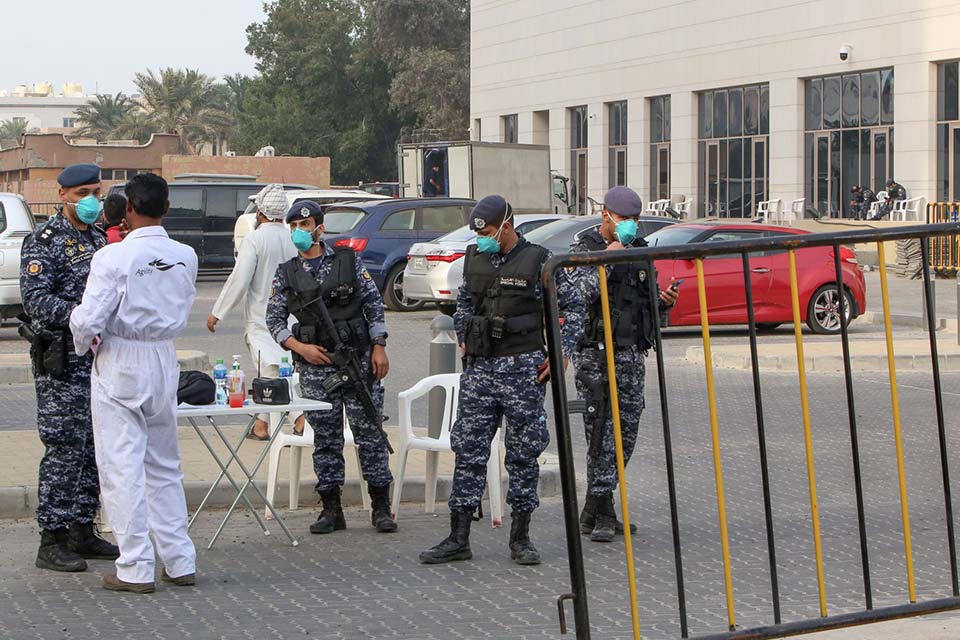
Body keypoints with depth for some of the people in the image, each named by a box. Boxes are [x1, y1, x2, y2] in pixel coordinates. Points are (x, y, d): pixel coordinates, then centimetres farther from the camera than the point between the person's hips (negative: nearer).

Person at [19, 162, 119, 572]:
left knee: (94, 447, 11)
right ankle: (52, 541, -2)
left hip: (98, 355, 8)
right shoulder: (44, 241, -8)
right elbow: (35, 298, -18)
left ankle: (83, 531, 20)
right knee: (64, 448, -8)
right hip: (60, 359, -8)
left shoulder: (98, 238, 16)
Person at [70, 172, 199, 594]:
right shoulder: (185, 257, -1)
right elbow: (183, 312, 7)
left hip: (119, 367, -5)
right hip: (165, 362, 5)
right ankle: (180, 562, 18)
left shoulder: (113, 257, -16)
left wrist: (84, 343, 4)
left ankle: (136, 569, 3)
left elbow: (88, 321, -15)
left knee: (122, 468, 1)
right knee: (164, 467, 16)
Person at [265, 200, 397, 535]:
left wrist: (379, 347, -3)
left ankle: (381, 507, 6)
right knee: (325, 436, 4)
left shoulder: (348, 260, 3)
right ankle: (331, 509, 11)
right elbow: (274, 319, 7)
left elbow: (374, 303, 4)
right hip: (315, 363, 2)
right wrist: (299, 347, -8)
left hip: (357, 356, -1)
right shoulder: (286, 274, 7)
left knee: (370, 430, -1)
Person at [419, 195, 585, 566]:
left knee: (524, 453, 3)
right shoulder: (475, 259, 10)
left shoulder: (538, 261, -5)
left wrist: (563, 353, -7)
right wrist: (463, 338, 15)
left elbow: (574, 305, -1)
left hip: (523, 368, -4)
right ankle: (458, 538, 5)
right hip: (480, 368, 4)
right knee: (468, 450, 2)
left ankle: (520, 538, 12)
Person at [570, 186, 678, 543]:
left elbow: (648, 305, 21)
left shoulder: (638, 252, 15)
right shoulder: (585, 251, -4)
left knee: (626, 436, 7)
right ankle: (601, 514, -2)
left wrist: (665, 302, 0)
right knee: (602, 435, -8)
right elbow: (581, 294, -20)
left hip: (632, 355, 7)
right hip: (596, 356, -6)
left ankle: (595, 513, 16)